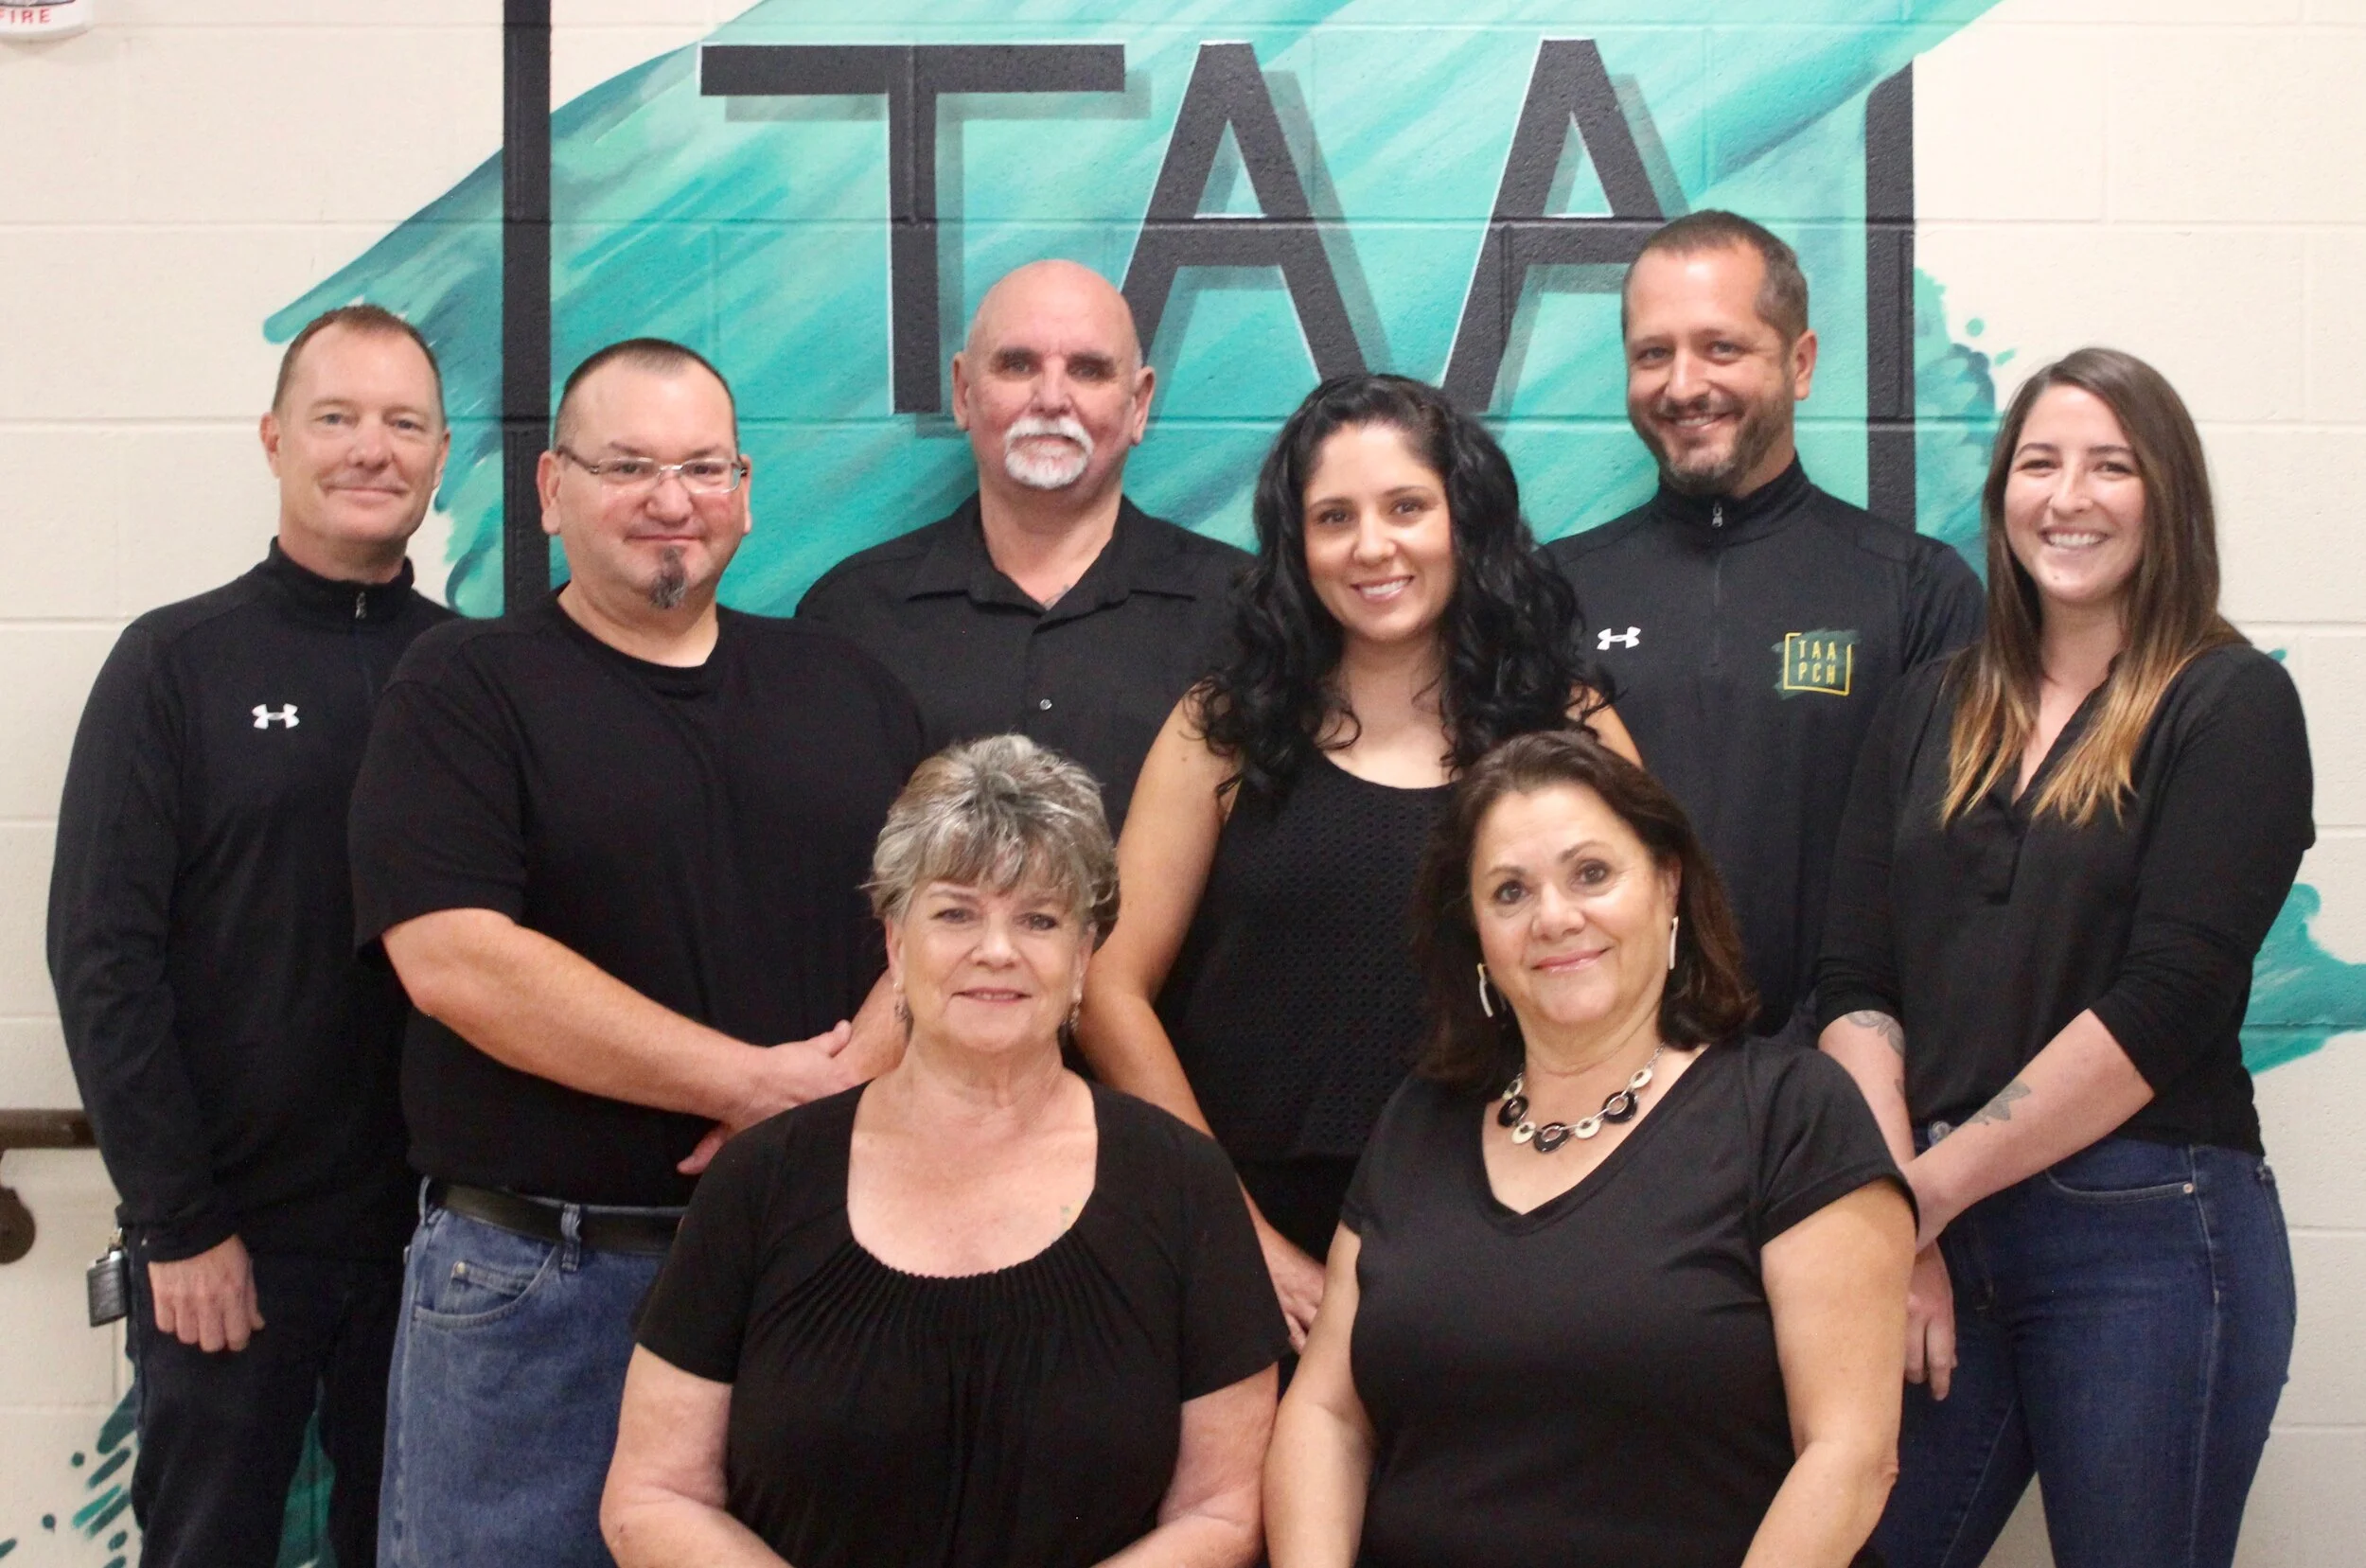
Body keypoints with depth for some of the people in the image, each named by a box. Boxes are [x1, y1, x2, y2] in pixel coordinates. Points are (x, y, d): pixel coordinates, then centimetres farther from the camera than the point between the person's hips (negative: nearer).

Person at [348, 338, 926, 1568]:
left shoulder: (848, 689, 13)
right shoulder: (467, 687, -1)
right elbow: (455, 960, -14)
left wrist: (849, 1078, -13)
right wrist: (758, 1082, -16)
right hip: (532, 1276, -3)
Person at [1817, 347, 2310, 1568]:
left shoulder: (2232, 706, -3)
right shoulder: (1930, 713, 11)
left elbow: (2162, 1006, -12)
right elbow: (1855, 986, 5)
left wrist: (1933, 1189, -11)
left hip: (2150, 1236, -4)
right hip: (1928, 1234, 4)